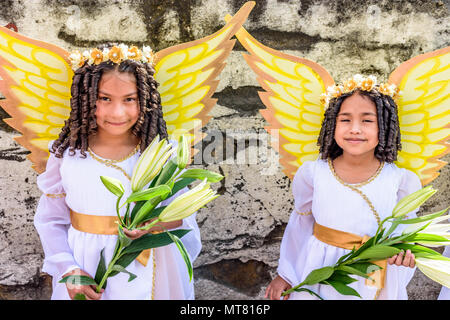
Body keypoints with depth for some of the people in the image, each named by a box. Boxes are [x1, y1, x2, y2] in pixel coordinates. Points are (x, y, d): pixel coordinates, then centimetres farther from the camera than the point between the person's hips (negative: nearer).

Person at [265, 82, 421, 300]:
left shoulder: (401, 181, -13)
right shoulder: (312, 173, -13)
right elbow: (301, 224, 1)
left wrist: (402, 249, -16)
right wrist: (285, 273, 7)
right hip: (319, 276, 0)